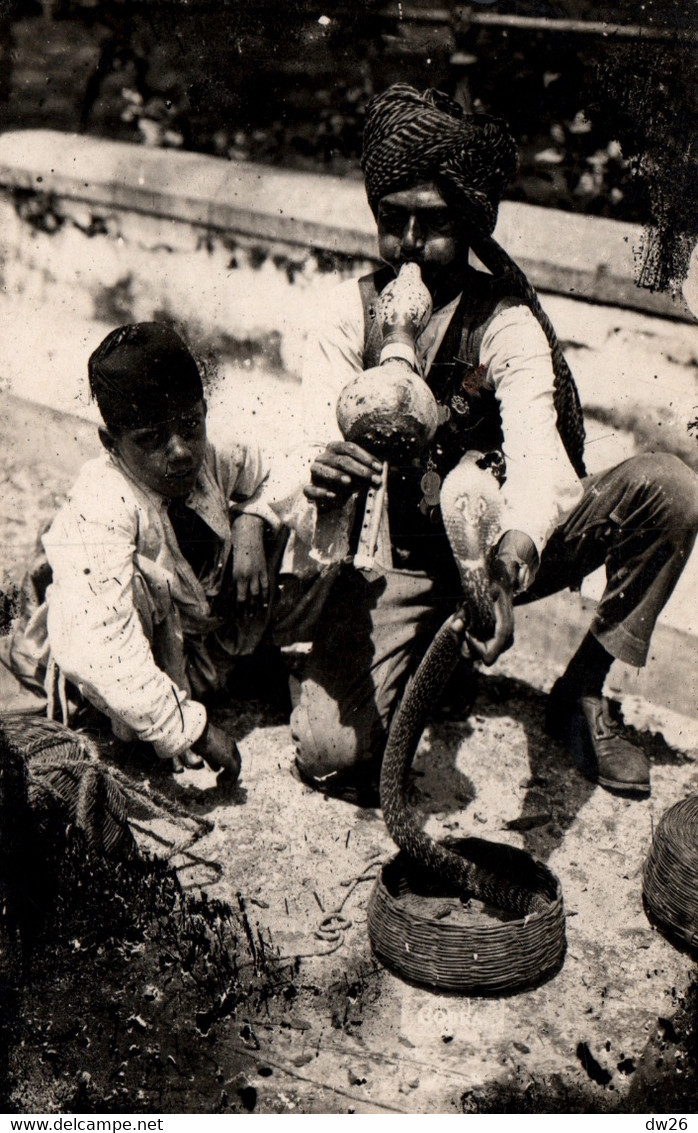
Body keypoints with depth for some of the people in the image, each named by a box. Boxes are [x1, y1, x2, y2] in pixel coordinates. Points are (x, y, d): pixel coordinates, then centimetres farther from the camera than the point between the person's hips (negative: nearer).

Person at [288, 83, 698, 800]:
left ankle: (582, 696, -8)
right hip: (391, 564, 0)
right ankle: (432, 657, 13)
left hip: (500, 550, 0)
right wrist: (324, 479, -44)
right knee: (329, 755, -21)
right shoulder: (349, 314, -7)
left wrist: (510, 565, -51)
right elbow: (319, 441, -17)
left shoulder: (507, 324, -13)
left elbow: (539, 457, -30)